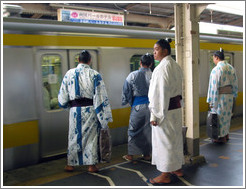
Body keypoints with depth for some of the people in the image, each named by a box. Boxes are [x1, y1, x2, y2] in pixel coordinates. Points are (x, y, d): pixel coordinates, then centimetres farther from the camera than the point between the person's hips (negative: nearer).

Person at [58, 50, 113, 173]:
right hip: (90, 109, -1)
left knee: (74, 135, 13)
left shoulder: (69, 74, 1)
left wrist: (67, 105, 24)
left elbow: (62, 95, 5)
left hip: (75, 110, 2)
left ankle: (71, 164, 22)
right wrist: (104, 116, -3)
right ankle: (91, 165, 12)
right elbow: (101, 96, -7)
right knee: (91, 136, 7)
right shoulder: (94, 74, -4)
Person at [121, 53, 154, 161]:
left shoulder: (132, 75, -5)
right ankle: (147, 154, 22)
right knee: (148, 130, 13)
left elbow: (126, 92, 2)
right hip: (151, 104, 1)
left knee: (133, 130, 11)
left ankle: (130, 154, 16)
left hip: (137, 105, -1)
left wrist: (126, 102, 17)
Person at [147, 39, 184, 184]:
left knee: (164, 140, 0)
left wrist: (154, 115, -18)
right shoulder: (176, 66, 11)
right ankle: (178, 168, 32)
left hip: (165, 108, -9)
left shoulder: (162, 67, -18)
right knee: (176, 137, 18)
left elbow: (159, 93, -21)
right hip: (176, 106, 10)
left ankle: (166, 175, 11)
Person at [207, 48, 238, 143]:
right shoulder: (231, 68, 6)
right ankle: (226, 134, 30)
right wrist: (233, 95, 21)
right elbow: (235, 83, 12)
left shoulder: (216, 69, -17)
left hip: (220, 96, -8)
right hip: (229, 95, 8)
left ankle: (222, 137, 12)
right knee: (227, 114, 18)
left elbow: (214, 86, -18)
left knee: (219, 115, 3)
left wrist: (211, 101, -13)